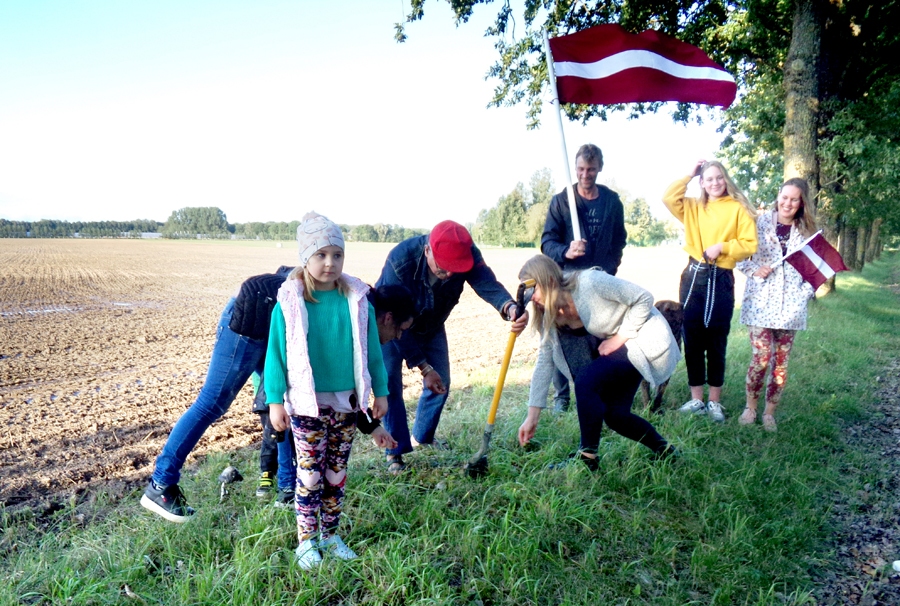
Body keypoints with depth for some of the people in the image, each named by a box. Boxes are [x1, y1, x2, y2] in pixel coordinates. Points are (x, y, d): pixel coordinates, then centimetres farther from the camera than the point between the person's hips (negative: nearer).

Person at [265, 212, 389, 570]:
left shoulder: (357, 300, -2)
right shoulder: (289, 302, -9)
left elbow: (372, 350, 5)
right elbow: (276, 354, -5)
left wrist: (380, 392, 7)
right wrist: (275, 401, -6)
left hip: (346, 403, 3)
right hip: (307, 405, -3)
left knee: (337, 474, 15)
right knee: (309, 474, 6)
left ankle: (331, 534, 30)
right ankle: (307, 540, 22)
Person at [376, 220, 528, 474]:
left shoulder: (468, 254, -30)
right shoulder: (401, 260, -39)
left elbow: (488, 284, -46)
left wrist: (509, 307, -70)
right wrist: (423, 367, -32)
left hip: (431, 326, 4)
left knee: (440, 383, 3)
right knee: (389, 386, -13)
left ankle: (422, 439, 26)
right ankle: (396, 452, 2)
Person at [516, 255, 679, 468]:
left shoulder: (590, 282, -28)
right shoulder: (550, 315, -5)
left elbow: (644, 298, -21)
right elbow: (544, 362, -3)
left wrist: (619, 338, -22)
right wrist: (532, 416, -5)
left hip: (644, 340, -8)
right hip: (615, 346, 8)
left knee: (586, 381, -24)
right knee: (613, 413, 6)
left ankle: (587, 457, -11)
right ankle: (664, 450, 30)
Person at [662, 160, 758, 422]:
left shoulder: (738, 208, 3)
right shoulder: (693, 207, 12)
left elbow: (749, 244, -3)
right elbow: (668, 198, -5)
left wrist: (722, 247, -16)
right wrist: (689, 175, 2)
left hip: (721, 279, -3)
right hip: (693, 276, 3)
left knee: (717, 341, 4)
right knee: (692, 339, 6)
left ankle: (715, 402, 15)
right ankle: (696, 399, 16)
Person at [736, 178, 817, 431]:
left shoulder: (807, 231, 8)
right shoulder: (760, 222, 1)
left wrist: (807, 293, -3)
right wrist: (754, 269, -13)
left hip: (790, 305, 3)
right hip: (760, 302, -2)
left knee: (781, 361, 5)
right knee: (761, 358, -8)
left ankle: (769, 412, 20)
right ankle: (751, 407, 14)